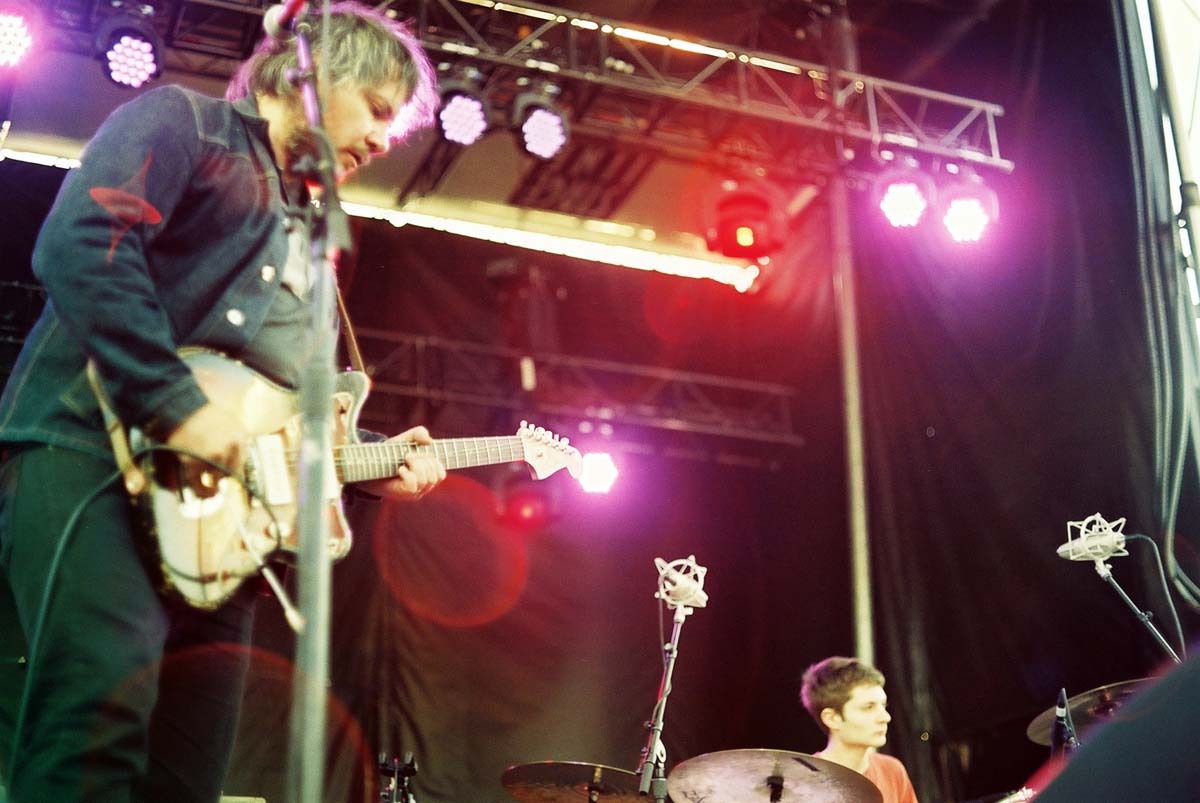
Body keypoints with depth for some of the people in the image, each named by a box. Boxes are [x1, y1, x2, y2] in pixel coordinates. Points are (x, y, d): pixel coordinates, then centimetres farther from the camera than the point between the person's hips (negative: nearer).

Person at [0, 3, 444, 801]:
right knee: (104, 705, -26)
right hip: (92, 445, -8)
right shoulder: (183, 121, 6)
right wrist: (175, 402, -20)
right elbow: (80, 241, -14)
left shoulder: (308, 239, 29)